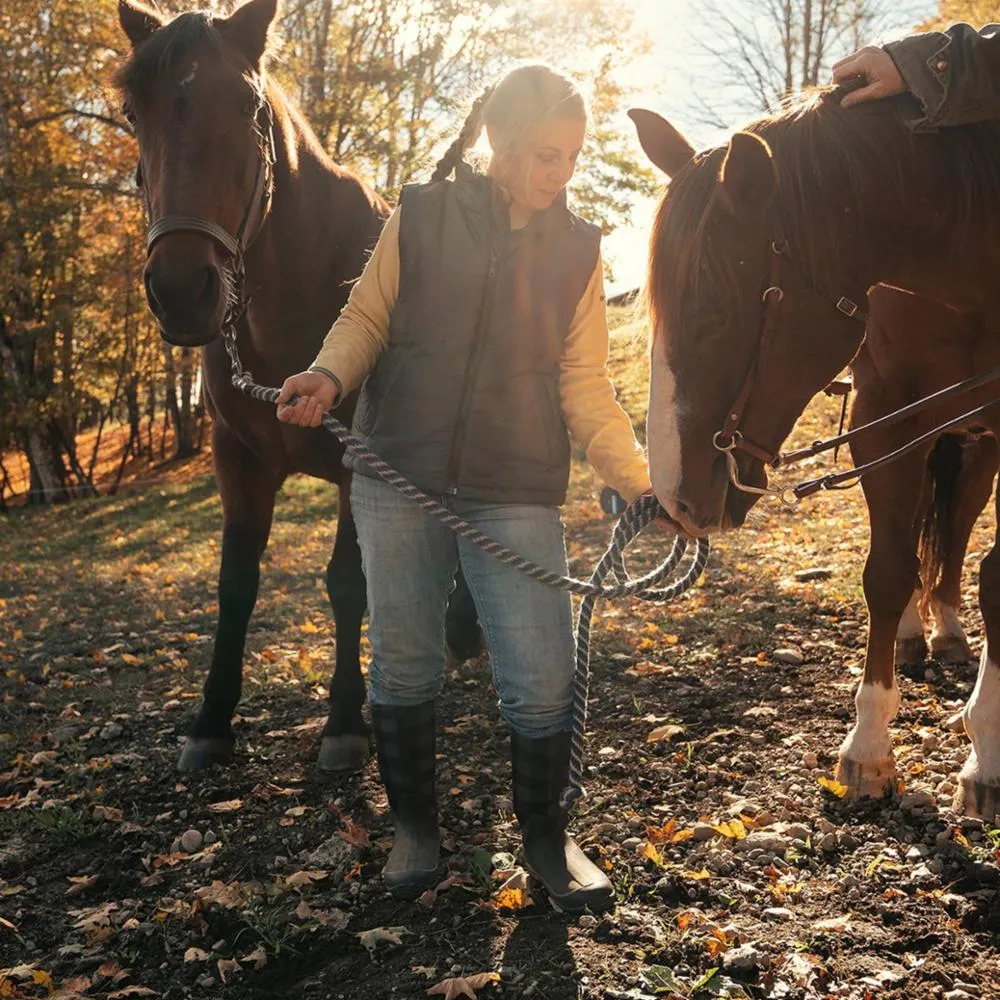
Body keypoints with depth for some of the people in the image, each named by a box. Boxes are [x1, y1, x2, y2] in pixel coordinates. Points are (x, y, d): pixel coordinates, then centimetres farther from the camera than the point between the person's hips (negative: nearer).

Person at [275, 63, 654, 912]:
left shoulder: (578, 249, 5)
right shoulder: (420, 218, 0)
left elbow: (586, 387, 3)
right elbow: (366, 319, 4)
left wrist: (641, 481, -7)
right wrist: (328, 374, -17)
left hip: (518, 495, 1)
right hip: (399, 480, 0)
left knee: (543, 682, -3)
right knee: (404, 665, 10)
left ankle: (545, 831, 22)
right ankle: (414, 824, 31)